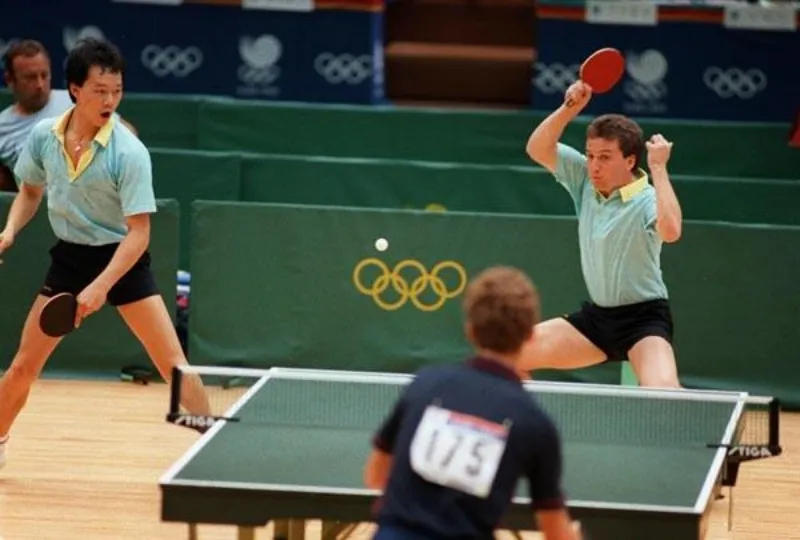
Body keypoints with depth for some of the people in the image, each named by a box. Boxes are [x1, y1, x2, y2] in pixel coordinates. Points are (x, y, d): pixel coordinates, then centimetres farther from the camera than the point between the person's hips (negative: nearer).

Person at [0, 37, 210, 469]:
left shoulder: (129, 153, -21)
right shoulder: (43, 136, -7)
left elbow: (138, 233, -21)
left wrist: (100, 287, -30)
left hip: (122, 259, -3)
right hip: (69, 256, 3)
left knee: (173, 364, -12)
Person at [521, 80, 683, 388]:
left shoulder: (647, 200, -19)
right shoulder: (585, 181, 1)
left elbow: (670, 231, -41)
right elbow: (538, 149, -1)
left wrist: (659, 168, -36)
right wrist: (571, 107, -14)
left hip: (643, 319, -7)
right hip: (595, 315, 7)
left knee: (664, 395, -33)